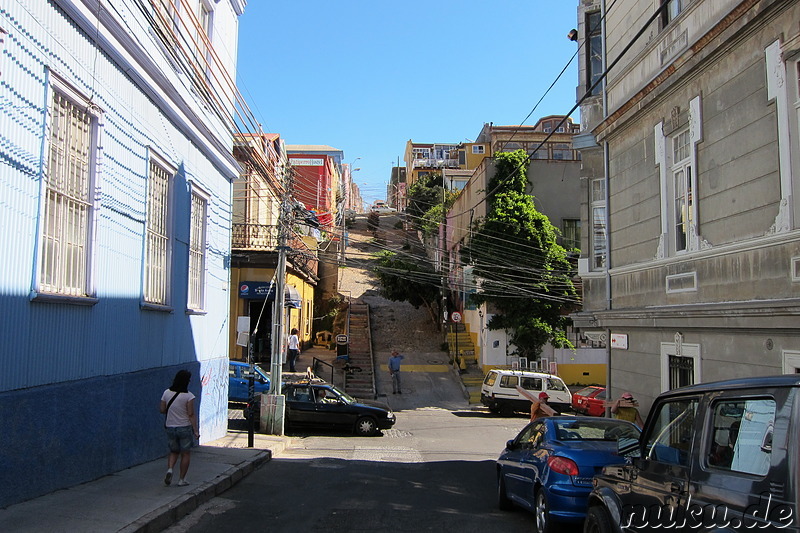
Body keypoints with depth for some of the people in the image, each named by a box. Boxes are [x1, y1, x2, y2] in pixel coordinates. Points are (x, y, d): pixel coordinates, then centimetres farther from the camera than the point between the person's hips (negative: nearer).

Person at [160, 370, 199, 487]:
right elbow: (191, 414, -15)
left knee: (174, 451, 21)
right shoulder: (188, 396, -14)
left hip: (170, 427, 4)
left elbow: (162, 410, 4)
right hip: (184, 428, -4)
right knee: (186, 454, 9)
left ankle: (169, 469, -5)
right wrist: (195, 430, -12)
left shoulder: (166, 393, -2)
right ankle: (182, 479, 11)